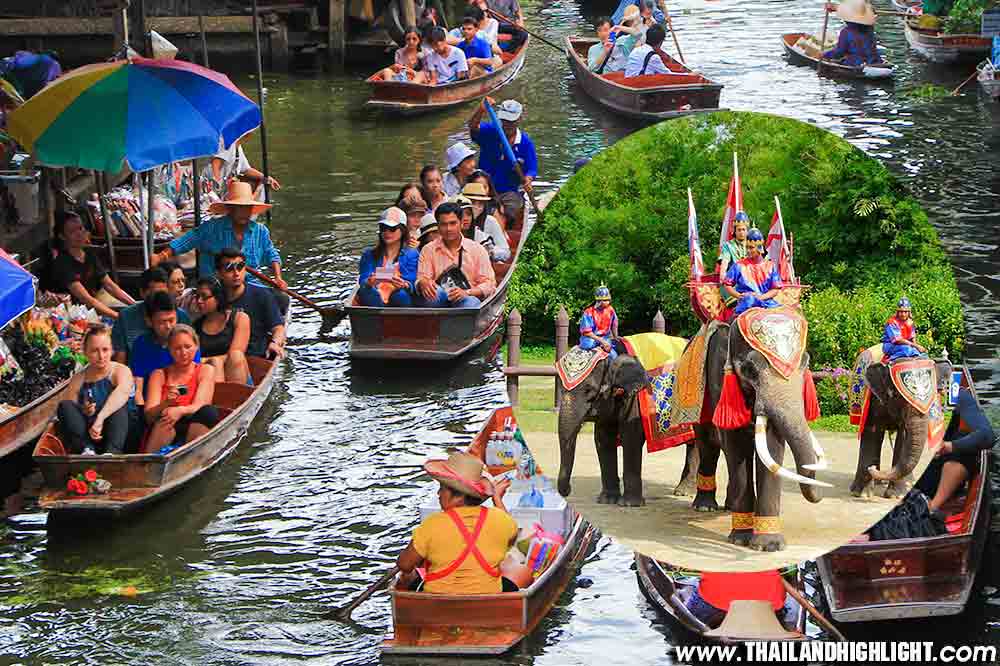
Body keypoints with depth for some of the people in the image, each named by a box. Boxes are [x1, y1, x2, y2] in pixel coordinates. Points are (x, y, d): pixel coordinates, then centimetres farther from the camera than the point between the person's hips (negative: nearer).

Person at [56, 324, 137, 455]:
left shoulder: (121, 371, 1)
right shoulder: (78, 380, 12)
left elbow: (123, 391, -24)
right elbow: (66, 413, 8)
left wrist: (100, 418, -39)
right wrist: (82, 412, -15)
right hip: (87, 436, 3)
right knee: (64, 405, -15)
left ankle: (112, 452, -49)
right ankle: (86, 449, -37)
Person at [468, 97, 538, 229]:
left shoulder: (526, 142, 1)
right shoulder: (489, 133, -2)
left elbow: (531, 170, -1)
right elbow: (473, 127, -23)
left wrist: (527, 181, -26)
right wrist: (481, 110, -44)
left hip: (510, 192, 1)